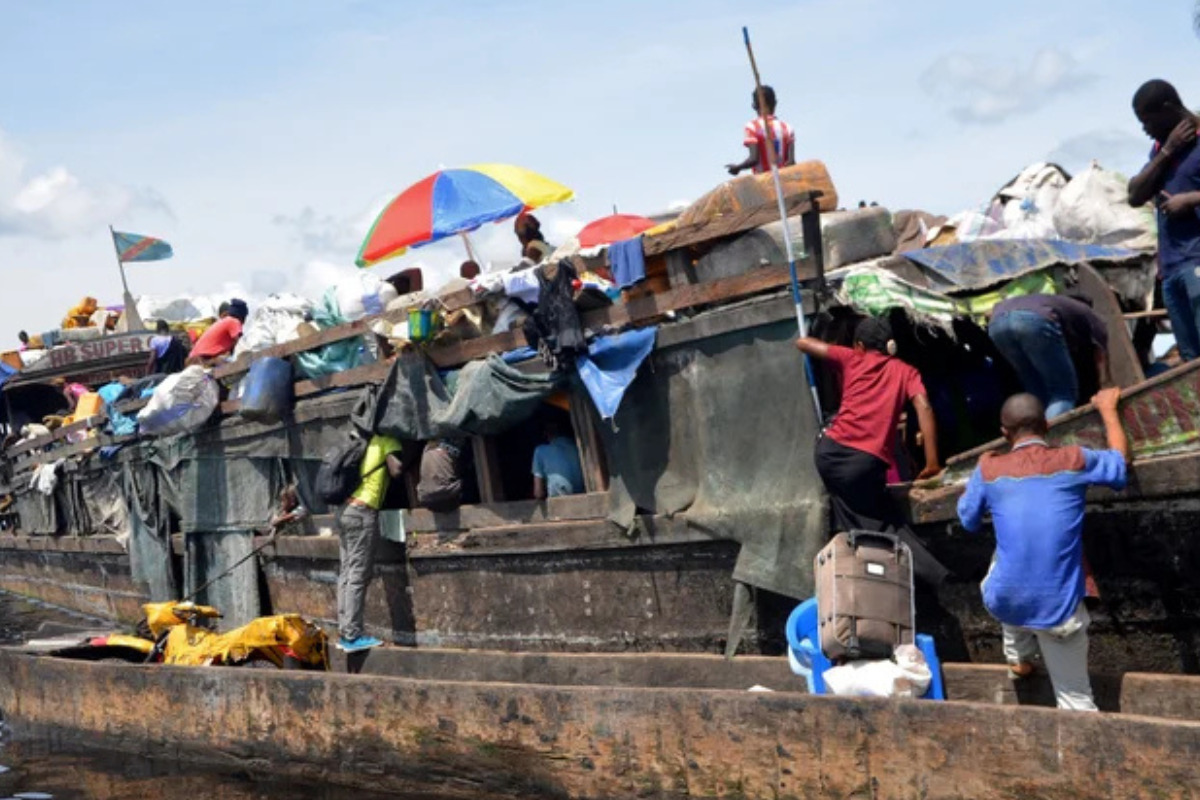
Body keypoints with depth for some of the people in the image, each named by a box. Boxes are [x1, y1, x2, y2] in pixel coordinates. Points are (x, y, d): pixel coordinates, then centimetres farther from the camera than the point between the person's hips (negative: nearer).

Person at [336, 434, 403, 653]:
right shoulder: (387, 441, 1)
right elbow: (396, 470, -10)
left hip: (345, 509, 8)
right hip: (364, 511, -8)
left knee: (347, 573, 7)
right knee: (359, 575, -9)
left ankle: (344, 633, 6)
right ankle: (353, 635, -11)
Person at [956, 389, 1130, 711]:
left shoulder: (989, 469, -2)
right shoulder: (1074, 461, -3)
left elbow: (968, 520, 15)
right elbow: (1120, 458, 18)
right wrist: (1107, 408, 32)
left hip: (1003, 602, 1)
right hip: (1060, 609, -1)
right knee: (1075, 697, 11)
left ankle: (1018, 657, 39)